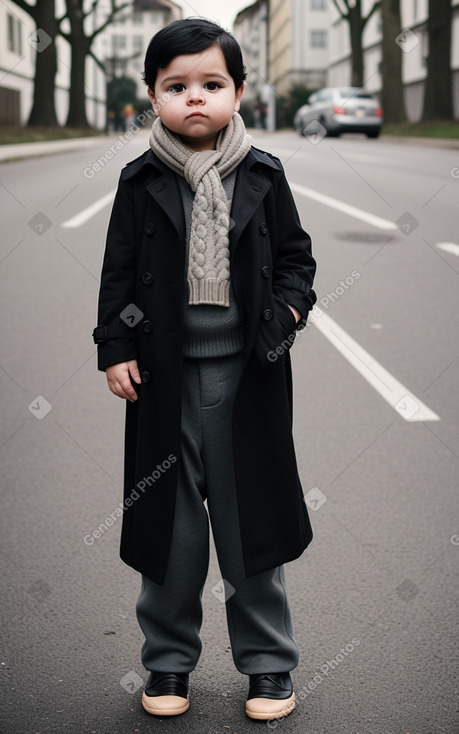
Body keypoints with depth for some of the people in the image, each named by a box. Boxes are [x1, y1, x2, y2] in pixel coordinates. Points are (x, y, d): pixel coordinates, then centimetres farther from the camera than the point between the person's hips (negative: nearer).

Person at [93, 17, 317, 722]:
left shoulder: (263, 176, 2)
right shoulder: (141, 182, 1)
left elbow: (295, 254, 8)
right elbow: (120, 273, 4)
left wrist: (288, 307, -9)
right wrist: (115, 348, -3)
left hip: (246, 371, 0)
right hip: (166, 370, 0)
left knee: (251, 511, 8)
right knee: (169, 517, 8)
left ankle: (268, 662, 21)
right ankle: (169, 660, 24)